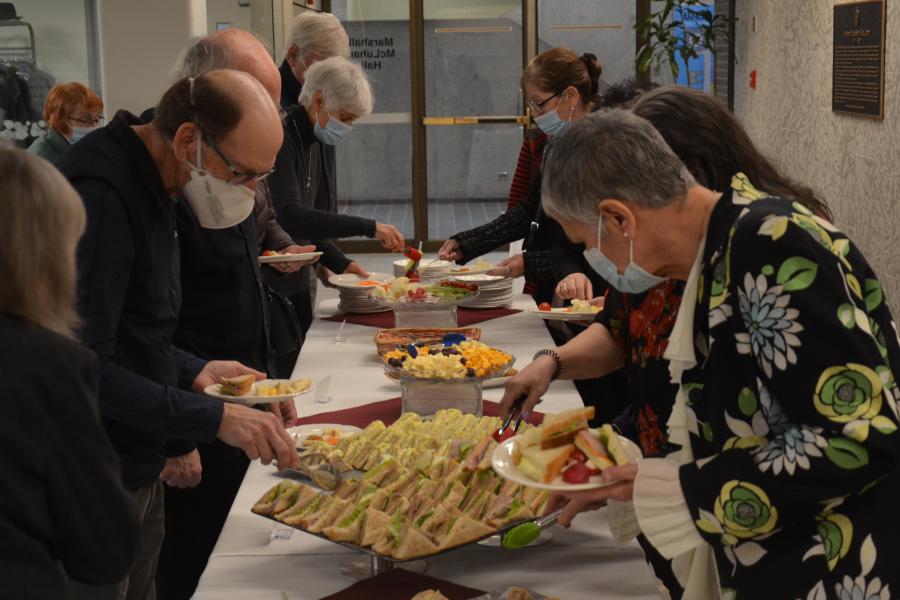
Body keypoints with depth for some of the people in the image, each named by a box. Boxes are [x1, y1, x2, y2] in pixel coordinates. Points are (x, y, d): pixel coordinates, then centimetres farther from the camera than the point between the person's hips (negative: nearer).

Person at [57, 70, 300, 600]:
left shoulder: (150, 186, 9)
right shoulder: (99, 195, -22)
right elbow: (82, 368, -25)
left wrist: (193, 371, 4)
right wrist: (214, 418, -24)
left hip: (136, 471, 9)